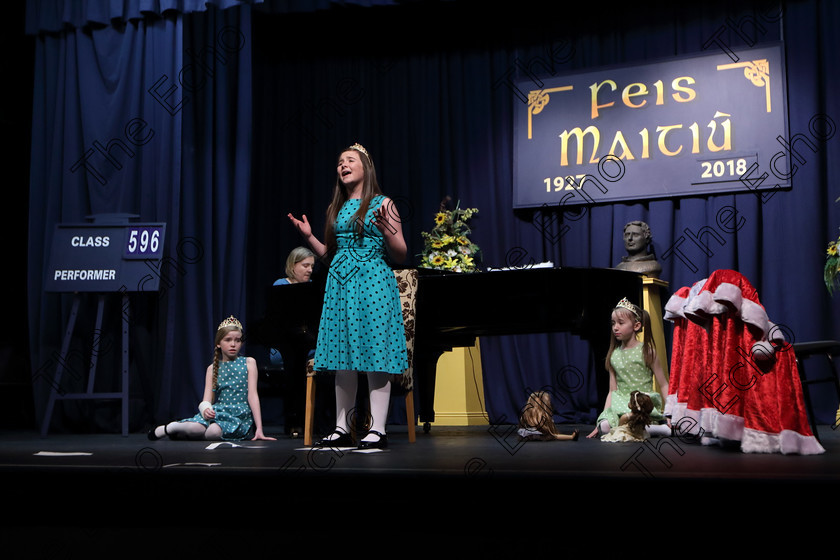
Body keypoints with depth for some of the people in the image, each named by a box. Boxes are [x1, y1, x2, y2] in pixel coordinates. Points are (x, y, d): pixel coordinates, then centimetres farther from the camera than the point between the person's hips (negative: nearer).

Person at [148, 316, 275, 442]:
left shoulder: (248, 363, 7)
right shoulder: (212, 368, 13)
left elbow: (253, 395, -1)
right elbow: (206, 400, 5)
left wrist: (259, 429, -9)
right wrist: (206, 409, -22)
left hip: (240, 416, -2)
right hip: (218, 412, 2)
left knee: (214, 431, -36)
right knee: (197, 428, -32)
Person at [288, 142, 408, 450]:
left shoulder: (382, 204, 2)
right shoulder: (338, 209, 17)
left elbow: (401, 256, -1)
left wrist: (387, 232, -17)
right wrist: (309, 236, 10)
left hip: (373, 284, -5)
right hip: (340, 285, 6)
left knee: (374, 355, -8)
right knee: (342, 357, 4)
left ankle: (377, 429, -6)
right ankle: (342, 429, 10)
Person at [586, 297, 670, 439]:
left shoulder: (646, 351, -1)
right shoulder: (613, 355, 11)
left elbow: (663, 385, 0)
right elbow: (612, 391, 12)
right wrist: (604, 416, 4)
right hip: (620, 406, 5)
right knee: (605, 426, -26)